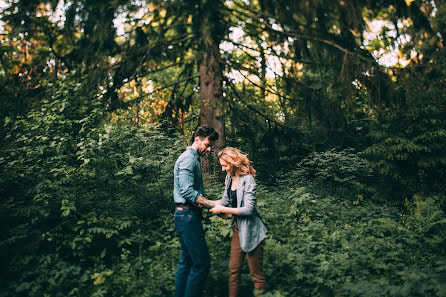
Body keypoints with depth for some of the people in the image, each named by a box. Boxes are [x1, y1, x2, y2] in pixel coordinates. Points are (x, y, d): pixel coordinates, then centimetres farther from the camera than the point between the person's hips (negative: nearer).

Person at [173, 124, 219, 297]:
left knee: (187, 260, 16)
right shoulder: (188, 158, -13)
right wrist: (213, 206, -21)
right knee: (201, 262, -9)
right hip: (188, 216, -11)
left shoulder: (193, 158, 19)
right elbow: (187, 191, -23)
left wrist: (201, 200, 2)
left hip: (187, 216, 11)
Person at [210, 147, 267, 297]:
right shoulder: (229, 178, 6)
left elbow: (248, 209, -23)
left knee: (256, 273, 5)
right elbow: (225, 200, 11)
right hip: (238, 229, 8)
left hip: (251, 232, -7)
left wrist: (223, 209, -20)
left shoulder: (247, 180, -20)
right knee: (233, 269, 13)